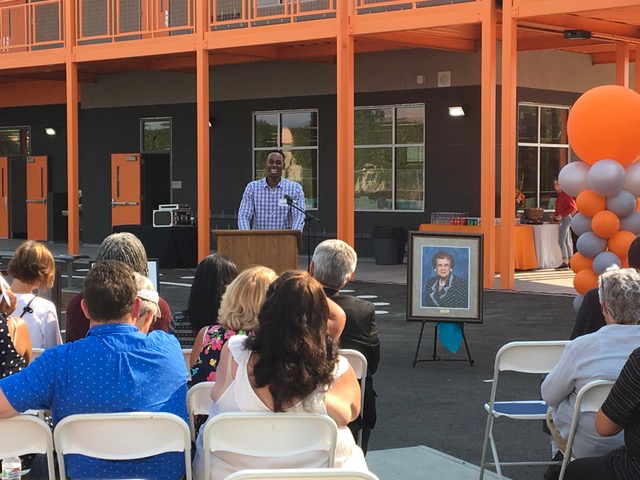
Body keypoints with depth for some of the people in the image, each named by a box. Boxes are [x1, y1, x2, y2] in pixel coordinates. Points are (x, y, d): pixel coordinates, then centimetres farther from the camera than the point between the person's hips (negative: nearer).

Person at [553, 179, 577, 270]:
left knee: (561, 241, -13)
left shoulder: (565, 194, -12)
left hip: (565, 218, -10)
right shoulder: (560, 195, 15)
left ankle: (565, 263, -16)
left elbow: (572, 206, -18)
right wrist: (555, 214, 7)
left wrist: (562, 215, -21)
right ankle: (570, 262, 16)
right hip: (562, 219, 10)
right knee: (567, 242, 12)